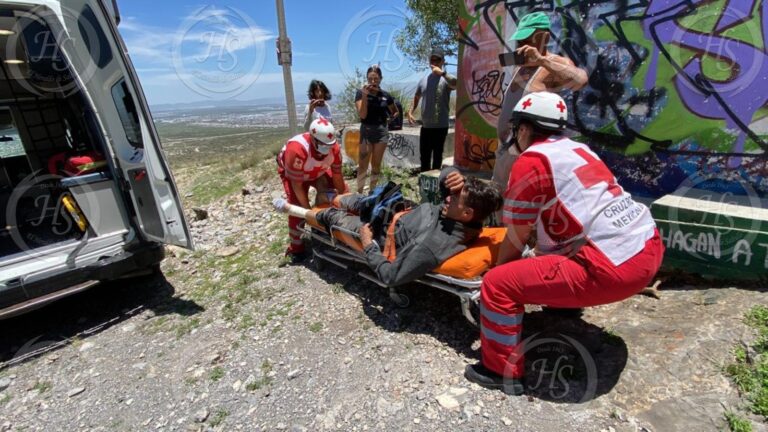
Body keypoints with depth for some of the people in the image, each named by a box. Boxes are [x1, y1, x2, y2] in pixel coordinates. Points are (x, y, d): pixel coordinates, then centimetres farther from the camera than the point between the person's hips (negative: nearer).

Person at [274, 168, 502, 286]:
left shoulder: (431, 246, -43)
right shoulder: (460, 214, -20)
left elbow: (391, 276, -34)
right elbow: (446, 177, -5)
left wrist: (368, 246, -22)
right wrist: (452, 176, -29)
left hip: (381, 235, -6)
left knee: (333, 215, 13)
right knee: (355, 200, 23)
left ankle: (289, 208, 45)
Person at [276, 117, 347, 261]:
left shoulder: (334, 147, -30)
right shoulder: (297, 150, -44)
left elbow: (337, 175, -17)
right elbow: (296, 184, -34)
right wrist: (308, 210, -30)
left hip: (318, 171, 5)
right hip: (290, 172, -5)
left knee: (331, 194, -7)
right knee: (297, 206, -18)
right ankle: (296, 248, -3)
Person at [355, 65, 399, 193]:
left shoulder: (386, 95, 4)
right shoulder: (360, 93, -4)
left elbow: (395, 112, 20)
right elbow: (362, 115, -14)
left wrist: (392, 117, 1)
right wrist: (365, 95, -21)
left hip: (381, 131, 2)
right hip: (366, 131, -2)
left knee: (376, 165, 9)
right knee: (363, 165, -4)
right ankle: (359, 193, 4)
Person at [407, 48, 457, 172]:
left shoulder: (446, 79, -5)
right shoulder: (424, 79, 11)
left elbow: (456, 84, -28)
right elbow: (416, 97, 22)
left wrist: (443, 73, -33)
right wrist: (410, 112, 8)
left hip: (440, 126, -5)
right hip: (425, 126, 6)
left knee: (437, 155, 5)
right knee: (424, 155, 14)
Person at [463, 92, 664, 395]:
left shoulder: (530, 162, -8)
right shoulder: (577, 149, 17)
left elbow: (517, 238, -4)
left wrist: (497, 267, 14)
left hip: (614, 268, -10)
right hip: (650, 249, 10)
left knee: (498, 284, -7)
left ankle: (503, 372, 9)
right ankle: (569, 300, 47)